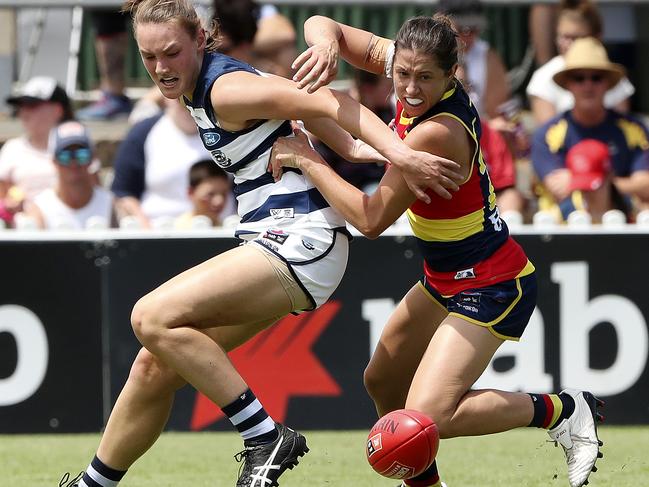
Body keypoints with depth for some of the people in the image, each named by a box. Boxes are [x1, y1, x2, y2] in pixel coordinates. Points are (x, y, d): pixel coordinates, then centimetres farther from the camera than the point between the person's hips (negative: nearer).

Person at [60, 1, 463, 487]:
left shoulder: (226, 89, -15)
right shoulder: (203, 86, 13)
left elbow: (326, 101, -22)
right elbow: (295, 99, 15)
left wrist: (401, 154, -32)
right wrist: (355, 149, -1)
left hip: (300, 241, -10)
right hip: (275, 245, 10)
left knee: (154, 317, -21)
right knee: (155, 366, 9)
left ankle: (267, 440, -19)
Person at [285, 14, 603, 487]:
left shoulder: (435, 134, -30)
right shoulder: (403, 60, -8)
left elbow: (372, 218, -26)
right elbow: (322, 26, -2)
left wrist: (306, 160, -21)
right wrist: (326, 43, -26)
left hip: (491, 287, -9)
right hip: (447, 280, 9)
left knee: (426, 416, -19)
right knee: (383, 384, 19)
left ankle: (564, 410, -3)